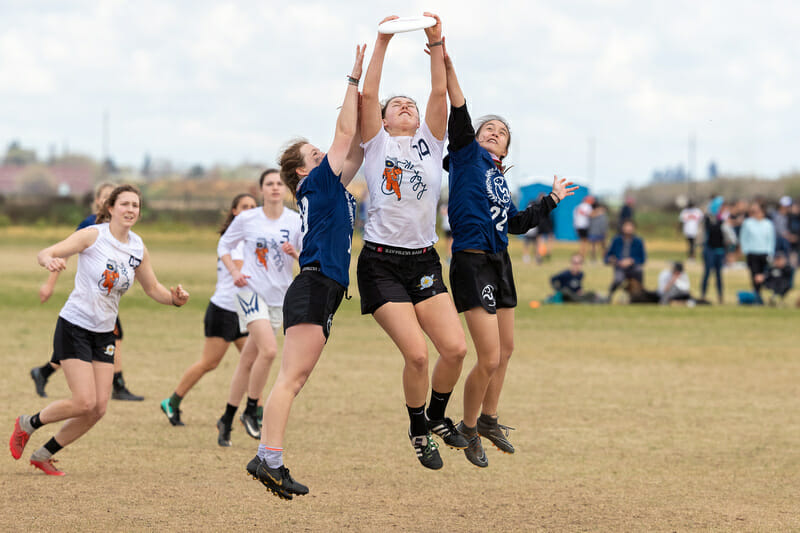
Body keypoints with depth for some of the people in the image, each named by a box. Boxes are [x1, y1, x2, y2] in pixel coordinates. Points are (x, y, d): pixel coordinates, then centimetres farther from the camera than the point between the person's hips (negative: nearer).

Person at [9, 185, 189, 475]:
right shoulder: (93, 235, -13)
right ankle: (27, 424, 12)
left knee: (98, 409, -1)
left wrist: (174, 298, -5)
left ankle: (44, 454, 17)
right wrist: (49, 259, -45)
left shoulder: (138, 248, 4)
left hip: (104, 332, 6)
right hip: (74, 327, -6)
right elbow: (45, 253, -20)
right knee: (85, 402, -14)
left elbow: (152, 288, 16)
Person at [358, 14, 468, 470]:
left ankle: (437, 415, 19)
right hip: (382, 263, -3)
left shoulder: (431, 143, 12)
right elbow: (368, 94, -7)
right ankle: (419, 431, 10)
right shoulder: (377, 143, 6)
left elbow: (440, 94, 0)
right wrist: (382, 43, -12)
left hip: (424, 261, 3)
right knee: (417, 353, -14)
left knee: (455, 348, -9)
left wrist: (437, 43, -8)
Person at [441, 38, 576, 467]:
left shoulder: (499, 178, 17)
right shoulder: (467, 156, -2)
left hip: (499, 263, 8)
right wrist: (446, 66, -27)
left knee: (505, 350, 20)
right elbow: (459, 114, -15)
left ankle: (488, 419, 38)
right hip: (472, 263, -8)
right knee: (489, 359, -11)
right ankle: (468, 428, 8)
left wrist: (552, 200, 30)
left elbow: (516, 223, 26)